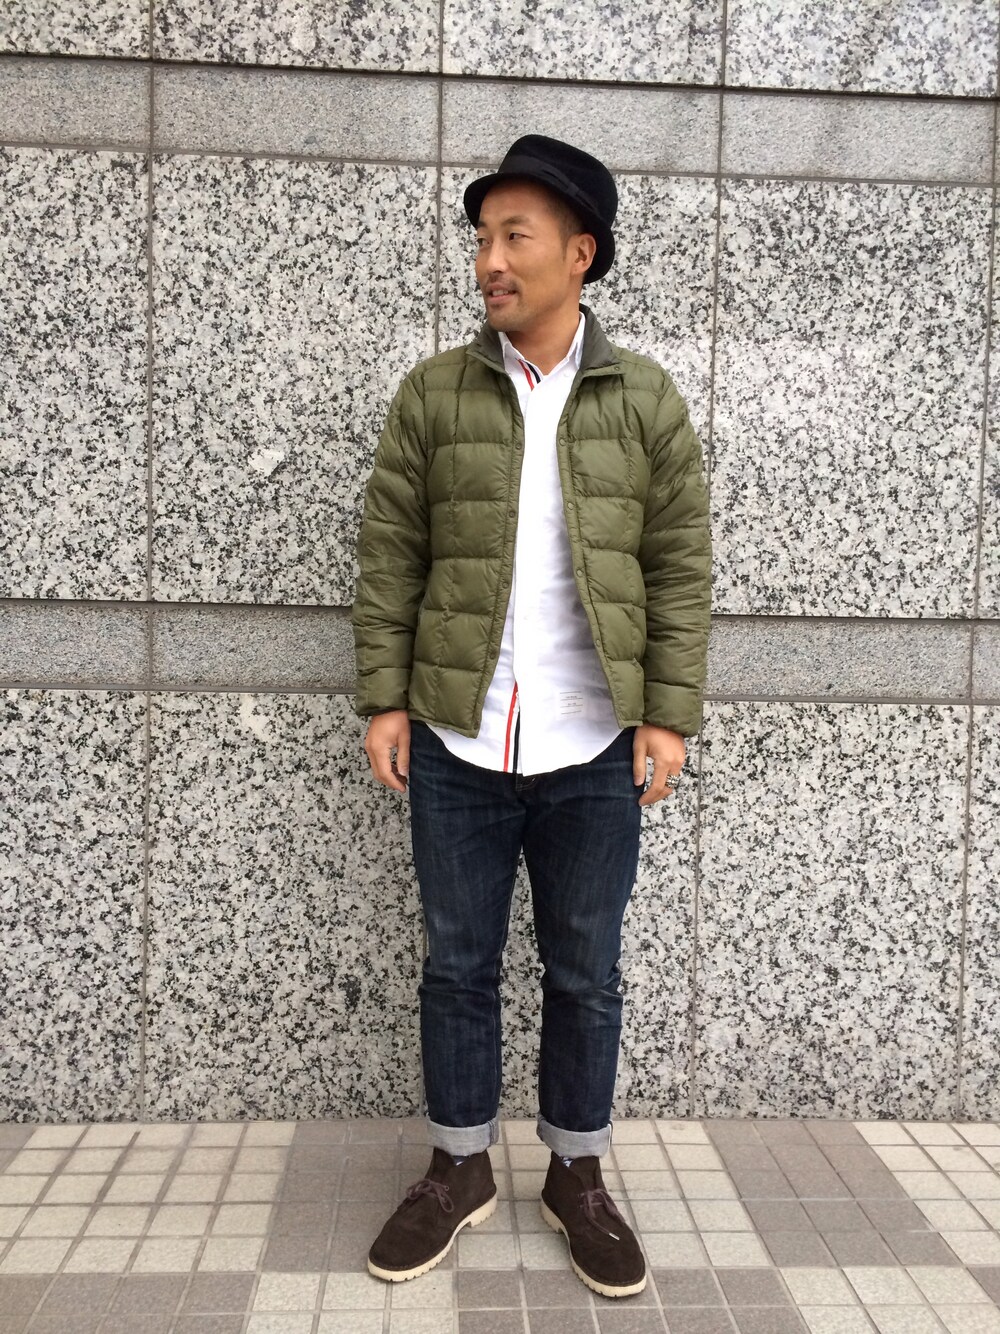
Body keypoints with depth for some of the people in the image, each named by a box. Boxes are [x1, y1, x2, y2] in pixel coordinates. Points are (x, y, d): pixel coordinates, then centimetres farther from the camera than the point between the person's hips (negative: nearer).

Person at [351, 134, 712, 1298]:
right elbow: (389, 555, 2)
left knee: (585, 975, 12)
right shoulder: (432, 394, 2)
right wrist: (384, 699, -3)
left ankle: (577, 1177, 33)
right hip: (456, 745, 1)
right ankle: (459, 1168, 33)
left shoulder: (647, 401, 2)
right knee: (457, 965, 13)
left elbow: (681, 567, 1)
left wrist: (669, 714, -5)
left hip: (594, 755, 0)